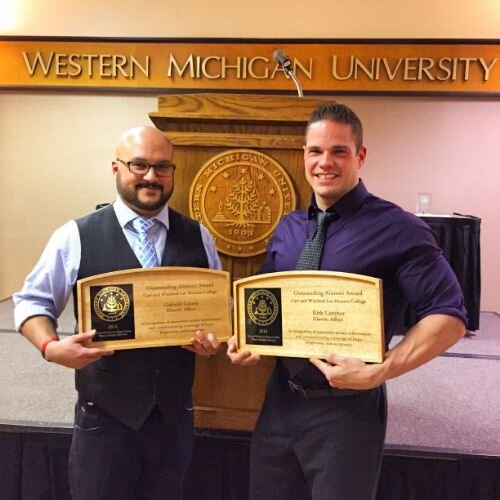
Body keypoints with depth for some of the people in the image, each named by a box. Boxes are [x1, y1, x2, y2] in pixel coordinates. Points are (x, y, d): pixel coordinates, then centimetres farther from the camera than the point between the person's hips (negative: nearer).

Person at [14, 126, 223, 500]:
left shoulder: (198, 237, 1)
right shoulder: (75, 236, -7)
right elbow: (33, 302, 1)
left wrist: (213, 338, -11)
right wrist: (51, 346, -17)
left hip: (175, 414, 3)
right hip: (105, 415, -2)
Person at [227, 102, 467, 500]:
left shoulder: (398, 230, -13)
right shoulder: (287, 229, 6)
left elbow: (450, 316, -16)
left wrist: (378, 372, -24)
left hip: (347, 408, -5)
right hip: (280, 399, 6)